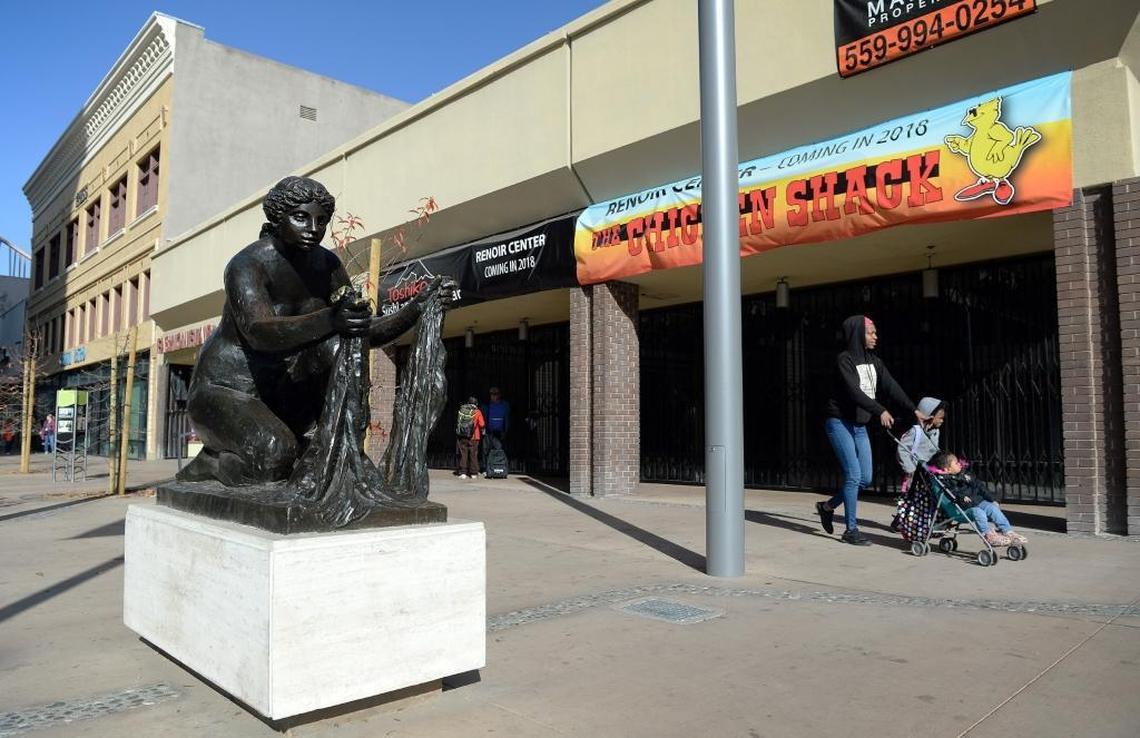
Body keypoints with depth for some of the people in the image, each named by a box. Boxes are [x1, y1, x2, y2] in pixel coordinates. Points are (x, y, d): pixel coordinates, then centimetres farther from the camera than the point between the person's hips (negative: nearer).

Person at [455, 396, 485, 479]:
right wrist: (482, 432, 14)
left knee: (463, 455, 7)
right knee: (473, 455, 8)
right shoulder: (477, 412, -4)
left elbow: (457, 422, 8)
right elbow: (482, 425, -5)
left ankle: (463, 473, 5)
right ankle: (473, 473, 11)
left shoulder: (461, 410, 4)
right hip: (473, 437, -2)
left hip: (461, 437, 2)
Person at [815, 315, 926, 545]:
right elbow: (854, 392, -23)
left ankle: (828, 506, 25)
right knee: (853, 475, -11)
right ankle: (851, 530, -1)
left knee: (865, 478, 6)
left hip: (860, 426, 8)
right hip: (840, 423, -8)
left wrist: (914, 409, -7)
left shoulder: (874, 362, 10)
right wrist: (880, 411, -32)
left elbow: (892, 387, 3)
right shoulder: (845, 359, -12)